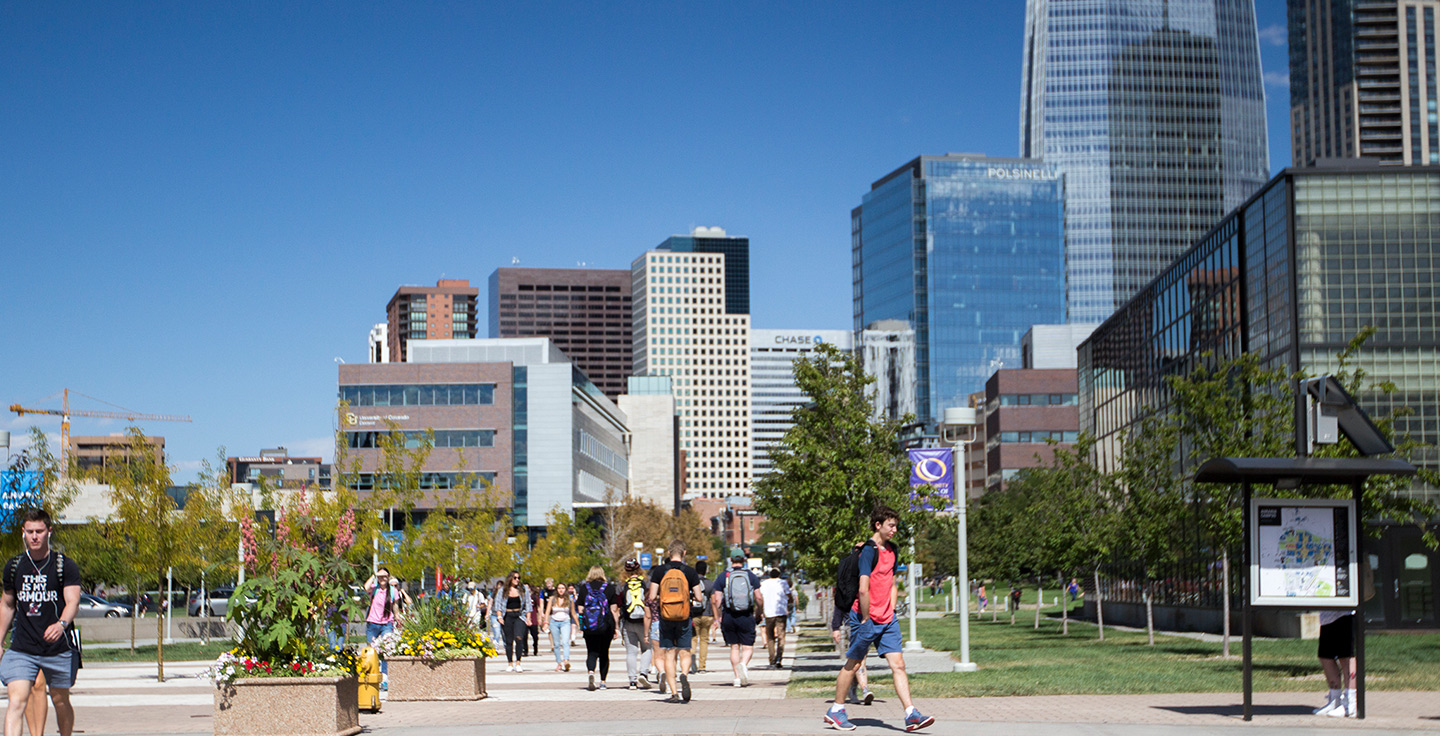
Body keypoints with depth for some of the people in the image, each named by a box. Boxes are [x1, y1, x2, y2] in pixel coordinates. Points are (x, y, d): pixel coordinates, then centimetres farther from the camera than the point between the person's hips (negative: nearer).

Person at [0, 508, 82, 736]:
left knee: (60, 701, 11)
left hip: (59, 649, -1)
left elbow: (73, 601, -14)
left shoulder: (65, 566, -4)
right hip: (21, 648, 2)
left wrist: (61, 624, -35)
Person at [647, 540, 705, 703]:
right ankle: (684, 675, -22)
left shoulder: (659, 571, -2)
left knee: (669, 655, 6)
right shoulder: (690, 572, -3)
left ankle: (673, 693, 2)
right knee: (684, 653, 9)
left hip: (665, 618, 1)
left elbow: (652, 597, -5)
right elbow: (699, 598, -3)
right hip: (684, 617, -1)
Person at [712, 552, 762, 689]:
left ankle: (737, 678, 7)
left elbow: (716, 599, -2)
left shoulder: (723, 576, 2)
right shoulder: (751, 576, 1)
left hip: (728, 616, 1)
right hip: (746, 616, -1)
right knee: (748, 647, 4)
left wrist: (719, 616, 8)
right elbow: (759, 597, -4)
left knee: (734, 647, 10)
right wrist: (758, 609, 14)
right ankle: (743, 664, -26)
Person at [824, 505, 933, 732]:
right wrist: (866, 619, -17)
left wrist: (891, 610, 13)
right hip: (867, 618, -7)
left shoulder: (892, 550, 12)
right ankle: (835, 711, 19)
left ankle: (911, 715, -6)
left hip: (887, 619, 7)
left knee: (898, 664, -2)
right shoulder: (869, 550, -16)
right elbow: (863, 590, -21)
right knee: (853, 664, 5)